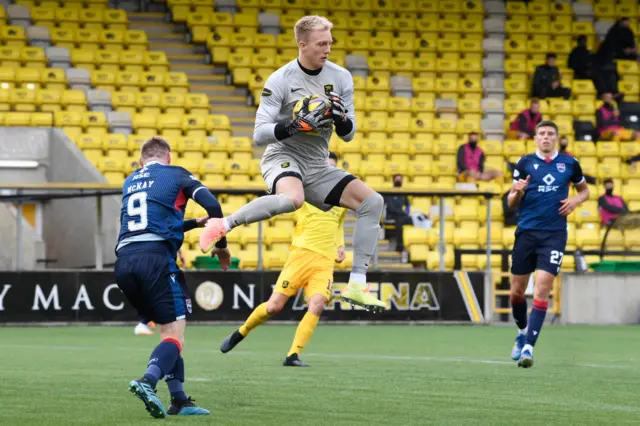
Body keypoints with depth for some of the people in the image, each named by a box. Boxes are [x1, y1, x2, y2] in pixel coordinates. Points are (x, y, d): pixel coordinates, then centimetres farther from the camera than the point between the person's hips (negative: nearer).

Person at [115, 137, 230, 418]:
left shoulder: (130, 183, 28)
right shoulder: (176, 174, 13)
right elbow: (212, 205, 0)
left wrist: (197, 223, 46)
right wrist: (221, 245, 13)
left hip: (124, 260, 6)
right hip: (155, 256, -6)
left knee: (167, 328, 18)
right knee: (174, 335, -7)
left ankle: (179, 400, 10)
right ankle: (147, 381, -34)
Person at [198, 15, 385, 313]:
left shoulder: (341, 78, 2)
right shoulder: (280, 80, -12)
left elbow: (348, 135, 8)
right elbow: (259, 134, -14)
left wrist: (341, 118, -14)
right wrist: (295, 125, -28)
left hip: (317, 167, 6)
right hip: (283, 157, -6)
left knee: (372, 201, -11)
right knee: (293, 199, -40)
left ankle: (357, 285, -9)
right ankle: (222, 225, -24)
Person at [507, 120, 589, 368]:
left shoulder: (569, 164, 3)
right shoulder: (525, 163, 2)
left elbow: (584, 190, 19)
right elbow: (511, 203, 6)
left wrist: (576, 200, -3)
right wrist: (517, 192, -17)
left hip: (554, 234, -1)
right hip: (526, 233, 1)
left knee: (542, 290, -13)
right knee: (517, 291, 7)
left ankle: (528, 347, -13)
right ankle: (522, 332, 35)